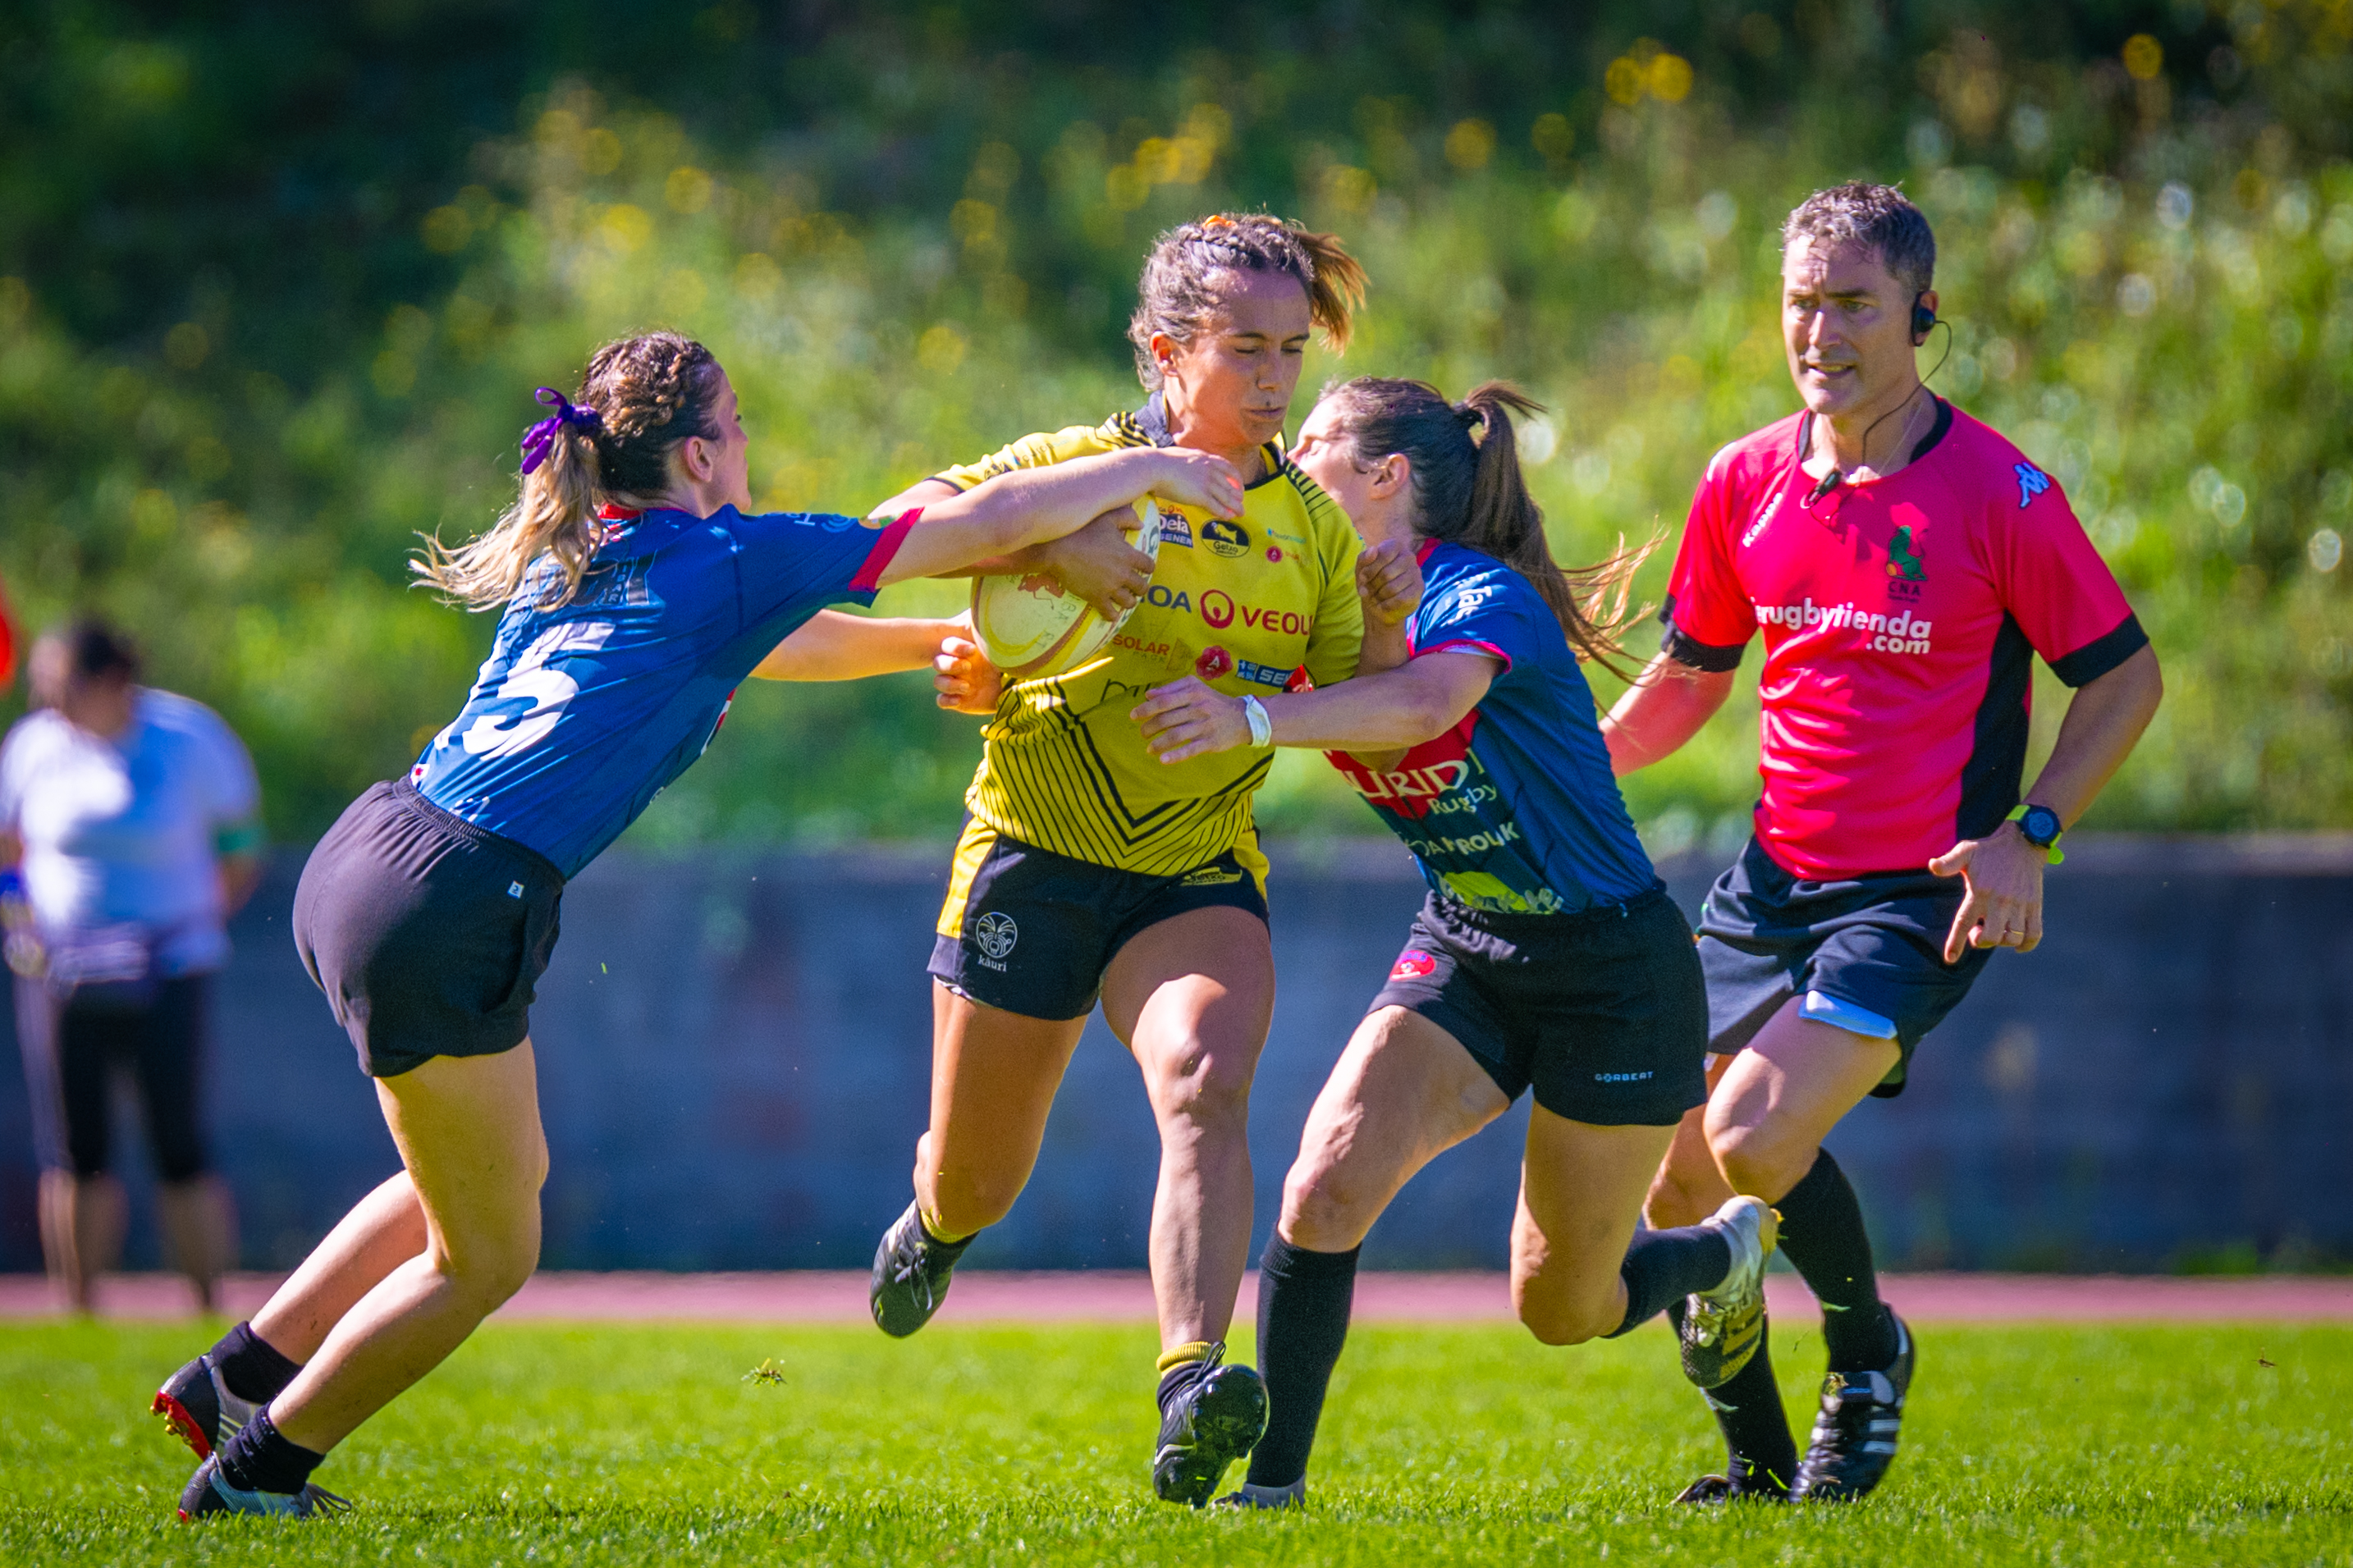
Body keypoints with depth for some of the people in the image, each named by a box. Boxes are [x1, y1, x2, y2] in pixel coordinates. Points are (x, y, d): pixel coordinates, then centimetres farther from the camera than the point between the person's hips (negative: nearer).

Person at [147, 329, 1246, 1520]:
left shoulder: (574, 560, 20)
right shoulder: (733, 560, -4)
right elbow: (994, 522, 0)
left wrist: (935, 645, 44)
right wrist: (1152, 470, 13)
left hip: (361, 856, 9)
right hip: (446, 903, -9)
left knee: (505, 1171, 26)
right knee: (486, 1258, 6)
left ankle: (239, 1379, 28)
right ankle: (259, 1469, 14)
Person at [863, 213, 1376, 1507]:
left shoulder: (1316, 528, 7)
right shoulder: (1074, 469, -3)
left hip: (1199, 874, 1)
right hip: (1036, 853, -1)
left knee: (1206, 1082, -30)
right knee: (980, 1180, 10)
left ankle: (1192, 1391, -41)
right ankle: (937, 1222, 50)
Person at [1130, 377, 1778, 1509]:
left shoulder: (1482, 597, -22)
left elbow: (1426, 704, -43)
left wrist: (1251, 721, -55)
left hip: (1611, 968, -6)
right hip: (1461, 954, 6)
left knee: (1562, 1309, 5)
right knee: (1326, 1186, -20)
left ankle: (1731, 1252, 37)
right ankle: (1272, 1487, -12)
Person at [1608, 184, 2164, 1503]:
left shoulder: (2000, 493, -10)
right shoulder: (1746, 481, 4)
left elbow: (2127, 676, -3)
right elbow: (1691, 674, 18)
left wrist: (2029, 835, -14)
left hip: (1922, 893, -5)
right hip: (1771, 882, 6)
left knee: (1755, 1139, -23)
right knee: (1675, 1181, 1)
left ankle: (1870, 1351, 7)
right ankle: (1759, 1462, 24)